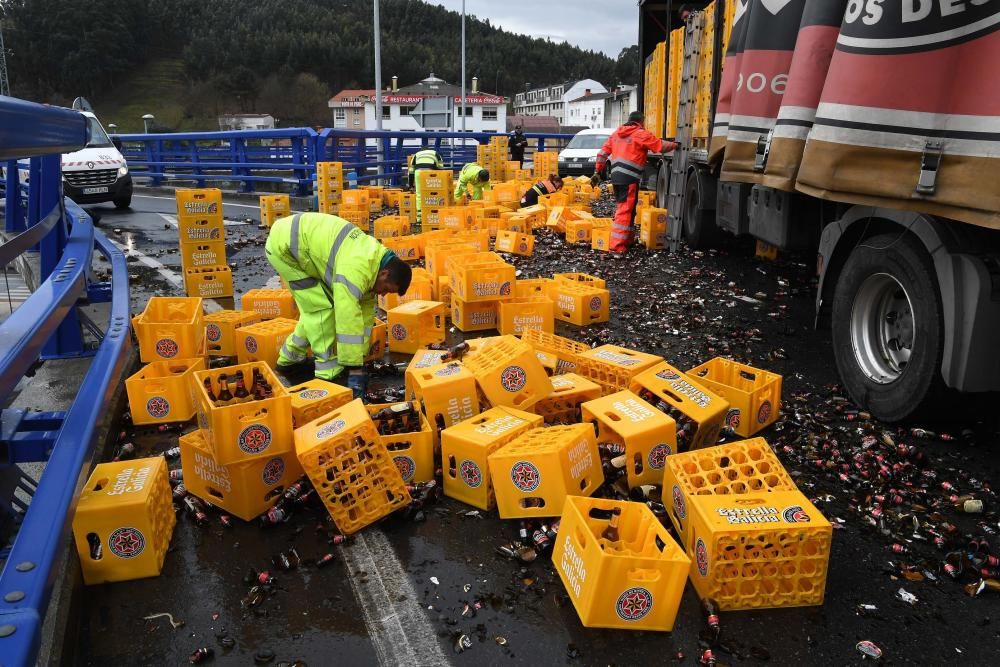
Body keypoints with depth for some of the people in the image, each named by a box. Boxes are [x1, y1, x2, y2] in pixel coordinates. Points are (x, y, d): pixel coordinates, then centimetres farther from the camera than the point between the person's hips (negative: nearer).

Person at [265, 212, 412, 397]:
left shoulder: (374, 257, -1)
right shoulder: (356, 270, -31)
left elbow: (364, 312, 3)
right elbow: (348, 319, -33)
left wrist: (360, 360, 3)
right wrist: (355, 369, -27)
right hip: (283, 244, -9)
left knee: (315, 306, 14)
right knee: (322, 307, -10)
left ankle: (289, 357, 29)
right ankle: (328, 373, -1)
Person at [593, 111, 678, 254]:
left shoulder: (616, 133, 19)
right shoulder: (641, 134, -2)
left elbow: (603, 153, 17)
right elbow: (661, 146, -2)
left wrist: (597, 172, 19)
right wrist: (675, 145, 16)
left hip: (616, 176, 8)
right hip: (629, 178, -8)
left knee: (624, 208, 21)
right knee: (625, 211, -8)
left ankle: (626, 240, 29)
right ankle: (617, 246, -14)